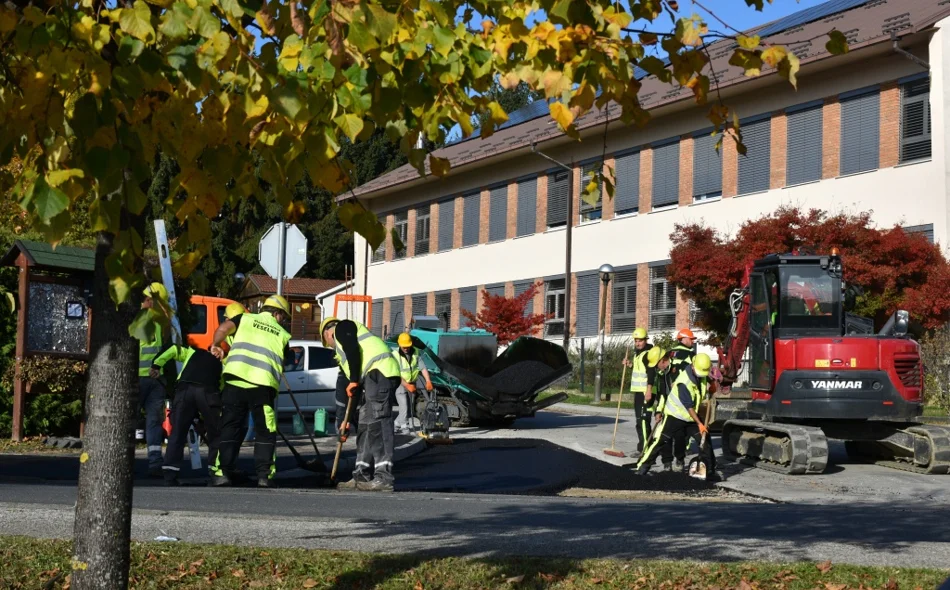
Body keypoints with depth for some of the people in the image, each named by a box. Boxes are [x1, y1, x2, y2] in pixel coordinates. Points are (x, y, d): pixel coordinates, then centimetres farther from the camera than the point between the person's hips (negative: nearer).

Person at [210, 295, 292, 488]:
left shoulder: (245, 318, 18)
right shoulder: (282, 334, 19)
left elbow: (223, 328, 1)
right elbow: (281, 365, 17)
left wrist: (216, 346, 19)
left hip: (235, 380, 1)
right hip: (263, 385, -1)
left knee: (230, 427, 9)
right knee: (265, 432, 8)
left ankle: (223, 472, 5)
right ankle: (264, 475, 1)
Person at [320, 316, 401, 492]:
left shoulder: (342, 327, 12)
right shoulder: (342, 349, 36)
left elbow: (353, 349, -10)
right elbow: (355, 390, 33)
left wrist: (354, 380, -9)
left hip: (380, 371, -10)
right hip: (373, 378, 10)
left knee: (377, 423, -14)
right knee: (365, 426, 12)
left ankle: (384, 477, -19)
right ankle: (362, 477, 16)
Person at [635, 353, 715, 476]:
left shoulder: (702, 374, -6)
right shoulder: (684, 382, -29)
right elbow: (689, 406, -25)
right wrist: (699, 424, -22)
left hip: (692, 416, 7)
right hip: (675, 415, -7)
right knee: (660, 441, -9)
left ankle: (712, 466, 19)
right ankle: (643, 466, -4)